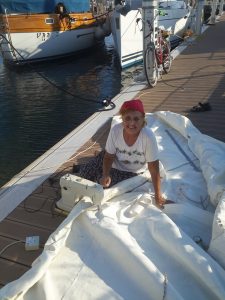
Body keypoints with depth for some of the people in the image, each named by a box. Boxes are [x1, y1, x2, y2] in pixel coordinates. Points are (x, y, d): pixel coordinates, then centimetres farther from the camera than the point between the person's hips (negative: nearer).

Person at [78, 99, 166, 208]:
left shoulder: (148, 137, -35)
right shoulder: (115, 130, -26)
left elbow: (154, 168, -27)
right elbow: (109, 156, -12)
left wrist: (158, 196, -23)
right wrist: (105, 175, -30)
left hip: (133, 171, -2)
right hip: (115, 162, 3)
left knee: (100, 183, -18)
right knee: (84, 172, -3)